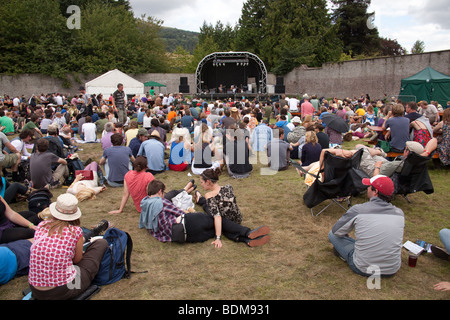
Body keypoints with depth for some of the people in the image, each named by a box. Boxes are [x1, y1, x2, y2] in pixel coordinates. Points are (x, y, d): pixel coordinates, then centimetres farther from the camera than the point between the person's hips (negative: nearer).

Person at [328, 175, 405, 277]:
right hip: (393, 270, 3)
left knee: (332, 234, 12)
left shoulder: (357, 210, -16)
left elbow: (336, 231, -1)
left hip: (363, 269, -3)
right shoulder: (400, 213, -5)